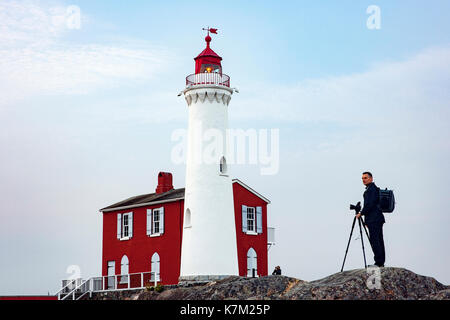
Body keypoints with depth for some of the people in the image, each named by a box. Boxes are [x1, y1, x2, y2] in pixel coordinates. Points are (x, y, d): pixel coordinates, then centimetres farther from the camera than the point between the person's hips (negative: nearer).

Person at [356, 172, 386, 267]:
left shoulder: (371, 189, -11)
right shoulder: (375, 188, 21)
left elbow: (369, 204, -19)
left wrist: (361, 213, -9)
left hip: (373, 219, -11)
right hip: (378, 219, 11)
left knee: (374, 241, -11)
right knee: (379, 241, 10)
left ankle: (379, 262, -12)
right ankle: (381, 262, 13)